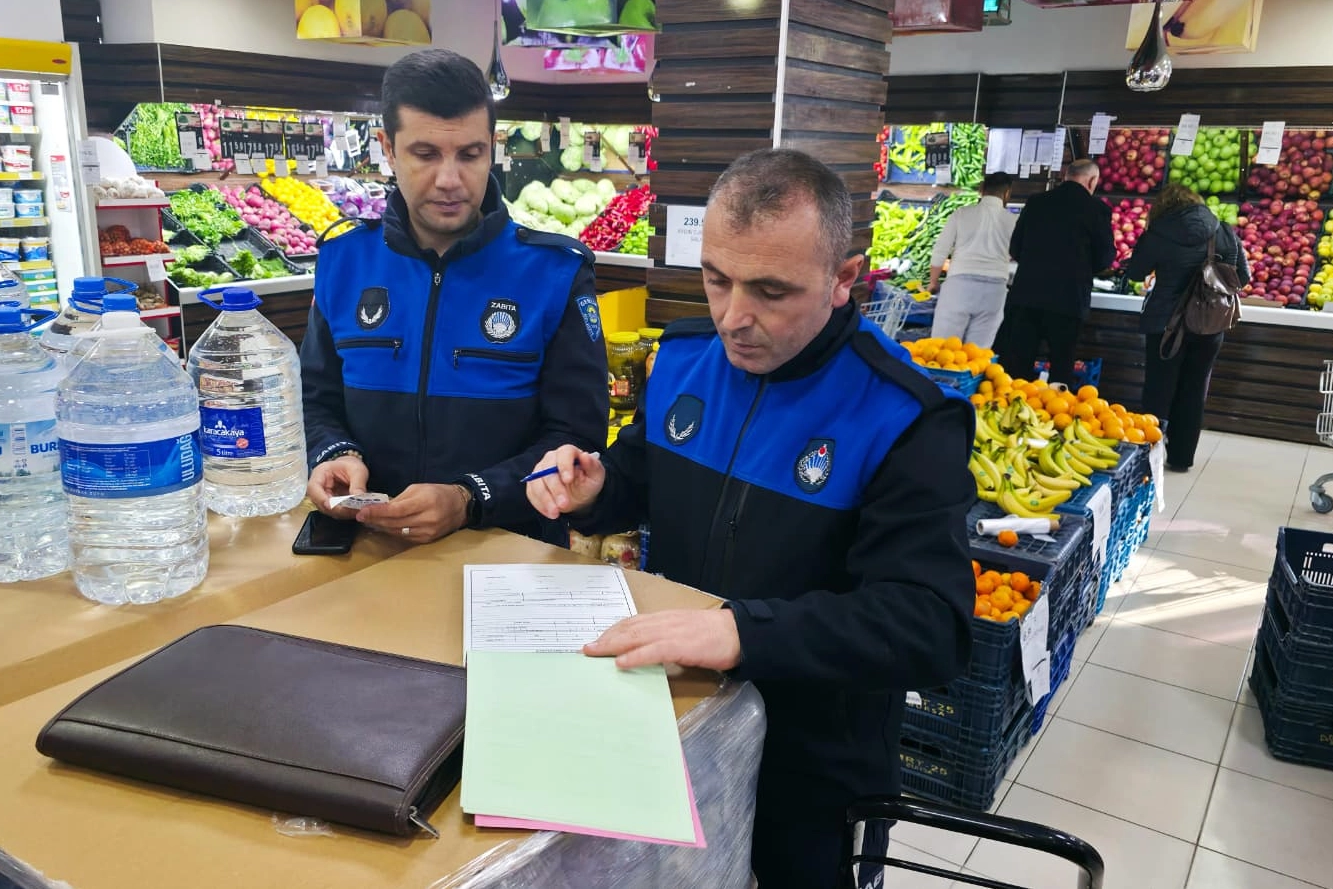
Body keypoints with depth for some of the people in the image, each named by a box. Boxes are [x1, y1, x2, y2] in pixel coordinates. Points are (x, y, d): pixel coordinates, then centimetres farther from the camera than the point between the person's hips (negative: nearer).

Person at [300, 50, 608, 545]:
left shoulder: (555, 273, -5)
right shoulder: (343, 260, 6)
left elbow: (577, 437, -6)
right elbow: (317, 400, 15)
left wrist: (469, 502, -19)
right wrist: (336, 455, -7)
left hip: (511, 554, -2)